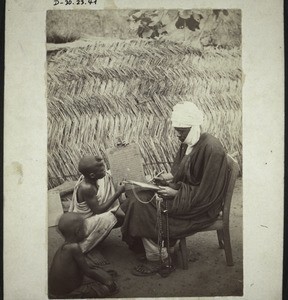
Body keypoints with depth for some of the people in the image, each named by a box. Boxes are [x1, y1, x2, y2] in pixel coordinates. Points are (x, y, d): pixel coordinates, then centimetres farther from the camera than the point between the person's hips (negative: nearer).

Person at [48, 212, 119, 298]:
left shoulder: (63, 247, 3)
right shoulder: (74, 247, -24)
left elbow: (82, 268, 17)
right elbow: (87, 272, -16)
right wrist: (104, 280, -1)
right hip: (65, 296, -9)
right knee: (109, 287, -9)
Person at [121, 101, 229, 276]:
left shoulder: (211, 148, -21)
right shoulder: (188, 144, 6)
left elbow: (206, 192, -21)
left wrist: (177, 193, -20)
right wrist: (168, 181, -2)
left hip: (200, 208, -9)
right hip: (185, 197, 9)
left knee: (143, 211, -16)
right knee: (140, 201, -3)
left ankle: (161, 260, 1)